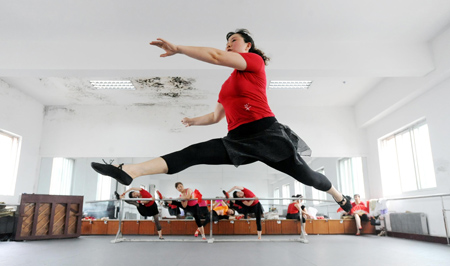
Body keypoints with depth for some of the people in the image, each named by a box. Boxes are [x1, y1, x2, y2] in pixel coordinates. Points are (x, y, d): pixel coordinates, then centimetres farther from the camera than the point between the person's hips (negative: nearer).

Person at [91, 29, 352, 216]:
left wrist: (177, 48, -12)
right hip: (237, 140, 6)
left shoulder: (255, 61, 0)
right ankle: (129, 171, -24)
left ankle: (341, 197, 34)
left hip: (266, 134, -6)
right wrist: (194, 121, 22)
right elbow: (216, 116, 29)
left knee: (305, 174, 4)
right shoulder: (228, 82, 22)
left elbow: (216, 56, -14)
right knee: (191, 154, -13)